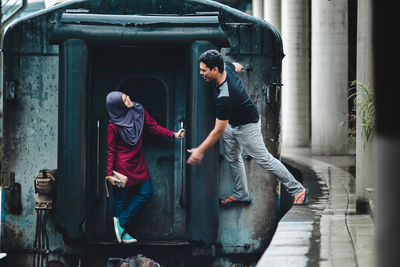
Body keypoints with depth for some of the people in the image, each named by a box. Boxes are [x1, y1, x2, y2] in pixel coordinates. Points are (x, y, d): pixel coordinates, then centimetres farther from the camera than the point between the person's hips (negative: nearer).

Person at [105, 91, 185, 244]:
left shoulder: (139, 111, -2)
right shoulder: (113, 126, -16)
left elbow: (154, 127, 6)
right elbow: (110, 151, -11)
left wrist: (174, 135, -5)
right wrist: (109, 174, -13)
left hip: (138, 163, 7)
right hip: (122, 166, -7)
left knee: (146, 192, 3)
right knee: (121, 198, 0)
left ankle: (121, 222, 8)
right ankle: (121, 231, 12)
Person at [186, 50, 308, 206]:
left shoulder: (225, 97, -41)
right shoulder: (226, 68, -17)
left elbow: (218, 131, -33)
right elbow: (237, 66, 11)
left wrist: (200, 151, -25)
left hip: (247, 126, -9)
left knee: (264, 160, 1)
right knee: (232, 159, 15)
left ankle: (298, 189, 13)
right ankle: (240, 195, 27)